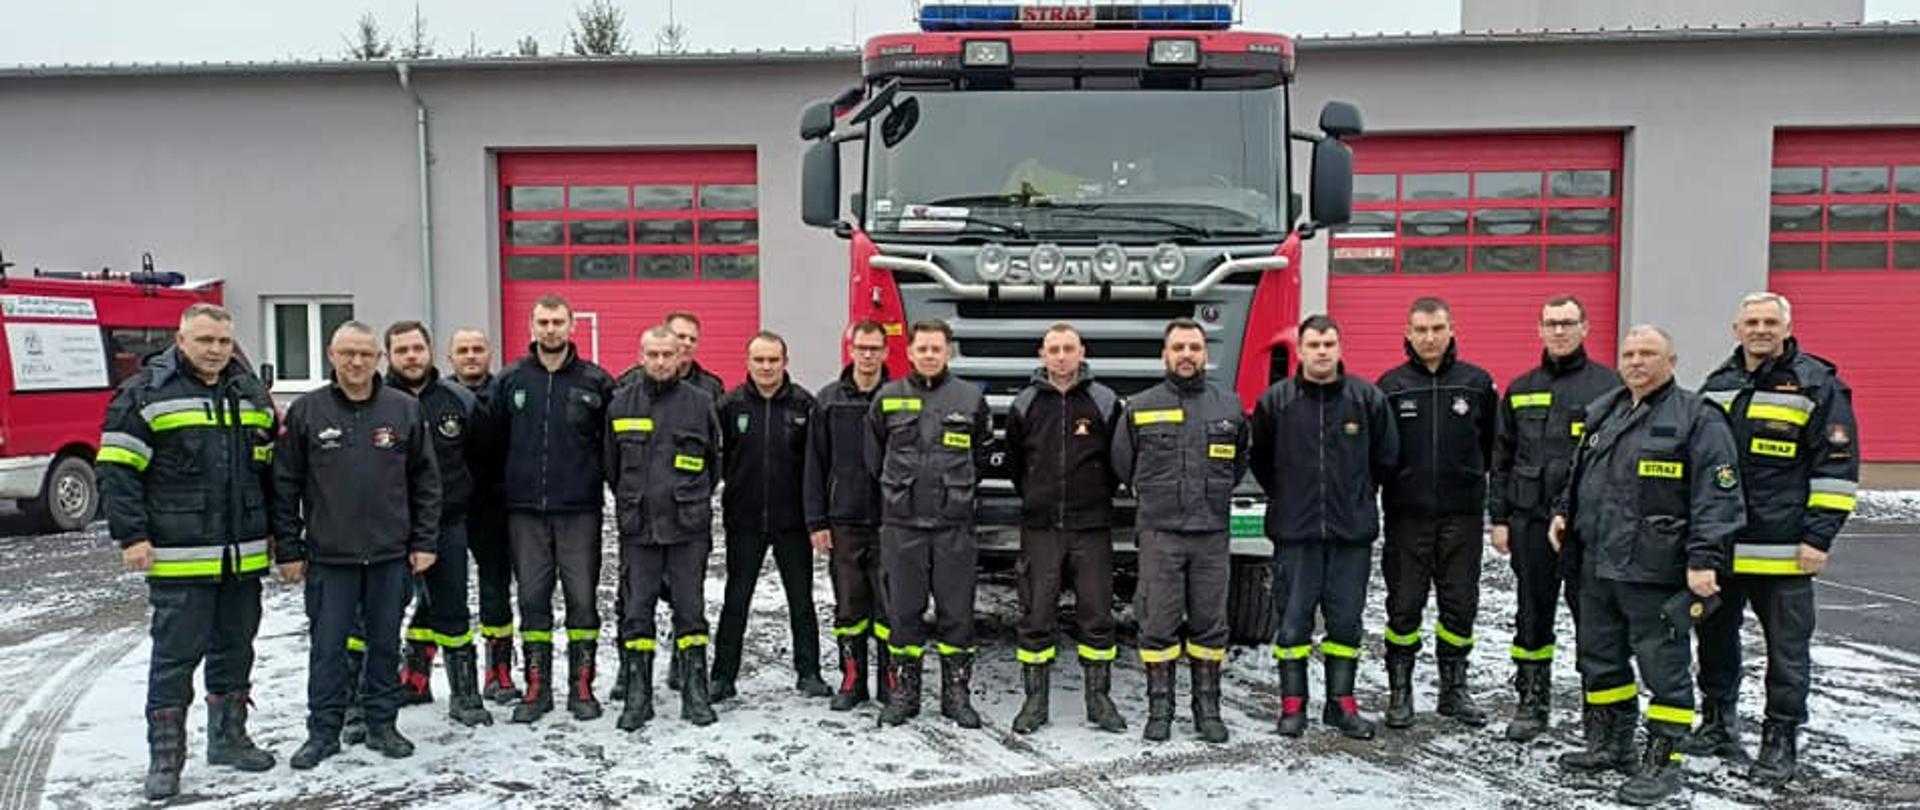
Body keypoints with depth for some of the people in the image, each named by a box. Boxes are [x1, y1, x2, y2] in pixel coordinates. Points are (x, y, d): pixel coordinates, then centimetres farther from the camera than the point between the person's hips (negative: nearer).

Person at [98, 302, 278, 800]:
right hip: (180, 559, -5)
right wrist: (131, 535, -12)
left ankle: (228, 738, 28)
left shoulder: (252, 394, 11)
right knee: (176, 656, 1)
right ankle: (165, 758, 12)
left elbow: (271, 468, 19)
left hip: (245, 556, 5)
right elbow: (116, 469, -7)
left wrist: (279, 530, 17)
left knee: (235, 649, 15)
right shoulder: (145, 394, -5)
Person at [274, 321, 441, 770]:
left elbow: (426, 481, 5)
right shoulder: (306, 411, -1)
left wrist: (424, 542, 2)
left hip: (391, 554, 1)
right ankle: (324, 731, 18)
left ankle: (382, 724, 23)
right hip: (328, 556, -1)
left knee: (386, 643, 11)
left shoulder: (405, 409, 2)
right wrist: (288, 549, -1)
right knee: (328, 646, 5)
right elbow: (285, 485, 1)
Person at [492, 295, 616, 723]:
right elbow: (494, 442, 10)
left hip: (579, 509, -1)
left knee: (582, 596, 2)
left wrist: (600, 482, 0)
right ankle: (536, 688, 16)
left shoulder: (596, 381, 1)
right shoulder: (510, 381, 6)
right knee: (532, 598, 6)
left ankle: (581, 687, 13)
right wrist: (502, 491, 6)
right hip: (525, 510, 2)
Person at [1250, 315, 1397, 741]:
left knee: (1346, 620, 8)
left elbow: (1386, 457, 11)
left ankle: (1341, 705, 20)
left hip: (1352, 531, 1)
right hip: (1294, 532, -1)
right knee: (1293, 620, 3)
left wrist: (1357, 497, 14)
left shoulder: (1368, 398, 1)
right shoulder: (1275, 400, -1)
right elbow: (1260, 460, 10)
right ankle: (1293, 706, 13)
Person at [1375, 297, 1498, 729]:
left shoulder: (1477, 383, 4)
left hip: (1461, 514, 1)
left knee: (1460, 605, 8)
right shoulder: (1390, 385, 1)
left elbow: (1493, 443, 10)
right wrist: (1393, 484, -1)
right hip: (1407, 514, -1)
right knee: (1404, 606, 4)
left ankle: (1454, 689, 22)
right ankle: (1399, 691, 15)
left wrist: (1467, 476, 7)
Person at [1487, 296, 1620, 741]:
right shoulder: (1520, 390, 12)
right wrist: (1498, 517, 9)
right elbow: (1501, 458, 13)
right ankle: (1530, 704, 22)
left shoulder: (1608, 385, 0)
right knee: (1532, 617, 11)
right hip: (1530, 520, 4)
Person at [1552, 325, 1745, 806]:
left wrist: (1704, 559, -20)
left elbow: (1717, 495, -14)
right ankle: (1610, 746, 32)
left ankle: (1662, 763, 11)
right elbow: (1580, 474, 27)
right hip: (1597, 568, 8)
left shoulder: (1697, 419, -8)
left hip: (1655, 573, -7)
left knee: (1663, 669, 1)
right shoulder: (1603, 413, 14)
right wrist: (1563, 512, 14)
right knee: (1599, 659, 17)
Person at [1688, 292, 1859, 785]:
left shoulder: (1817, 385, -5)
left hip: (1783, 551, -5)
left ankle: (1780, 743, 15)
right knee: (1715, 639, 16)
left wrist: (1819, 537, -12)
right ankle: (1717, 724, 32)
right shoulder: (1717, 386, 11)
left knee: (1787, 651, 4)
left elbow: (1838, 467, -8)